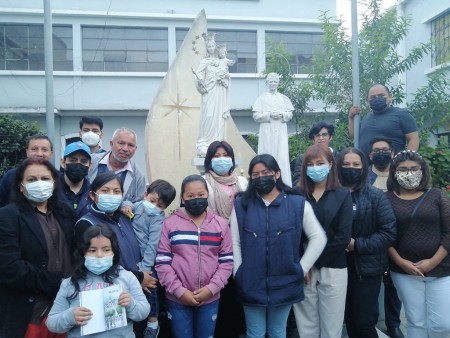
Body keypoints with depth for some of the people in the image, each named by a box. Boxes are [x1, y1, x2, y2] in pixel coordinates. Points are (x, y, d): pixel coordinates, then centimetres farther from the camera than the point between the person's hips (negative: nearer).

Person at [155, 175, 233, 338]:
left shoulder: (221, 224, 1)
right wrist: (180, 291, -11)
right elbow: (162, 262, -5)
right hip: (177, 299, -1)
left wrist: (212, 288, -10)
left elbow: (227, 261, 1)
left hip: (210, 299, 2)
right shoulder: (170, 223, -5)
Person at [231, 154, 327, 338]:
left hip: (284, 283, 0)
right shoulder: (241, 204, 0)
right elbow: (235, 242, 0)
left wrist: (301, 269, -2)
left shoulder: (298, 203, -3)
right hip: (251, 284, 1)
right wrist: (238, 273, -5)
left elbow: (318, 238, 0)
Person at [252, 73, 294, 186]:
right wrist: (269, 115, -12)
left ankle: (284, 184, -3)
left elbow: (290, 114, 11)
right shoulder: (262, 98, 7)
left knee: (282, 156, -5)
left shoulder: (284, 98, 14)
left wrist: (282, 115, -10)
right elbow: (256, 116, 1)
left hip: (281, 132, 2)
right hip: (266, 133, -1)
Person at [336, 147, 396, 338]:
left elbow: (389, 233, -8)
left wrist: (357, 244, -15)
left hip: (367, 268, -2)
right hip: (339, 267, 2)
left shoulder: (376, 196, -2)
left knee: (364, 322, 2)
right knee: (349, 319, 14)